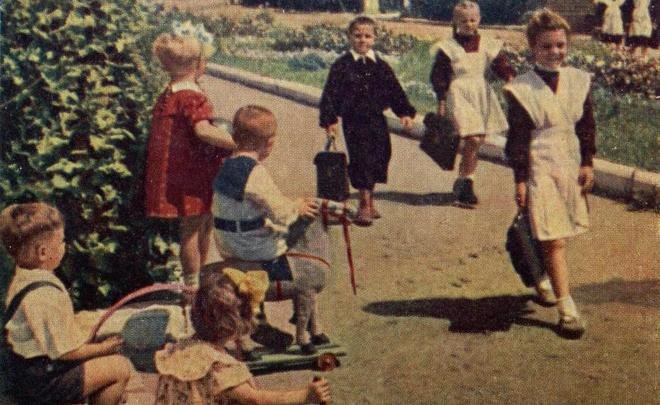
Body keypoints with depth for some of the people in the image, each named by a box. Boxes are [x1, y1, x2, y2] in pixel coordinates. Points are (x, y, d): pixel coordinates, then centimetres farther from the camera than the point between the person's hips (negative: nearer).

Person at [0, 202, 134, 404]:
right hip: (41, 382, -10)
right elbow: (66, 351, -23)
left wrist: (90, 343, 11)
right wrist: (103, 348, -7)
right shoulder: (45, 295, -28)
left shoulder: (21, 280, 3)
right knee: (121, 367, -10)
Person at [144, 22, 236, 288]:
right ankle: (193, 284, 13)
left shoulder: (167, 95, 10)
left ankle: (199, 278, 36)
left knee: (205, 224, 21)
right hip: (192, 176, -10)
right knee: (192, 228, 2)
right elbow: (203, 130, -34)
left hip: (178, 173, 10)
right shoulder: (192, 96, -20)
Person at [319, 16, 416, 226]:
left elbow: (395, 90, 10)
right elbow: (330, 94, -6)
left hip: (377, 121, 4)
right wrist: (329, 120, -12)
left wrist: (405, 112, 0)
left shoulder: (381, 66, 6)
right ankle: (365, 203, 5)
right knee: (361, 160, -7)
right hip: (353, 122, -4)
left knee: (380, 157, 8)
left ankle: (369, 200, 26)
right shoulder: (341, 65, -5)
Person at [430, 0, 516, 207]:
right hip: (460, 96, -5)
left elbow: (502, 65, 4)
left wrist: (509, 76, -17)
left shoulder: (488, 45, 7)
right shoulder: (448, 47, -3)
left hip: (482, 95, 5)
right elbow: (438, 76, -2)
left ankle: (462, 181, 23)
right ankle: (467, 182, -4)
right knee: (473, 139, -16)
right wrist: (442, 101, -6)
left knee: (477, 141, 7)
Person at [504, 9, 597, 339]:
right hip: (540, 170, -5)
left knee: (559, 237, 12)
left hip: (572, 168, 5)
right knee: (554, 241, -7)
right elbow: (518, 138, -6)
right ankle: (567, 309, -4)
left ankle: (545, 280, 36)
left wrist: (587, 164, 6)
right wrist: (520, 179, -7)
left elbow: (587, 127, 11)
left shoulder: (578, 81, 6)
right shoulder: (522, 89, -6)